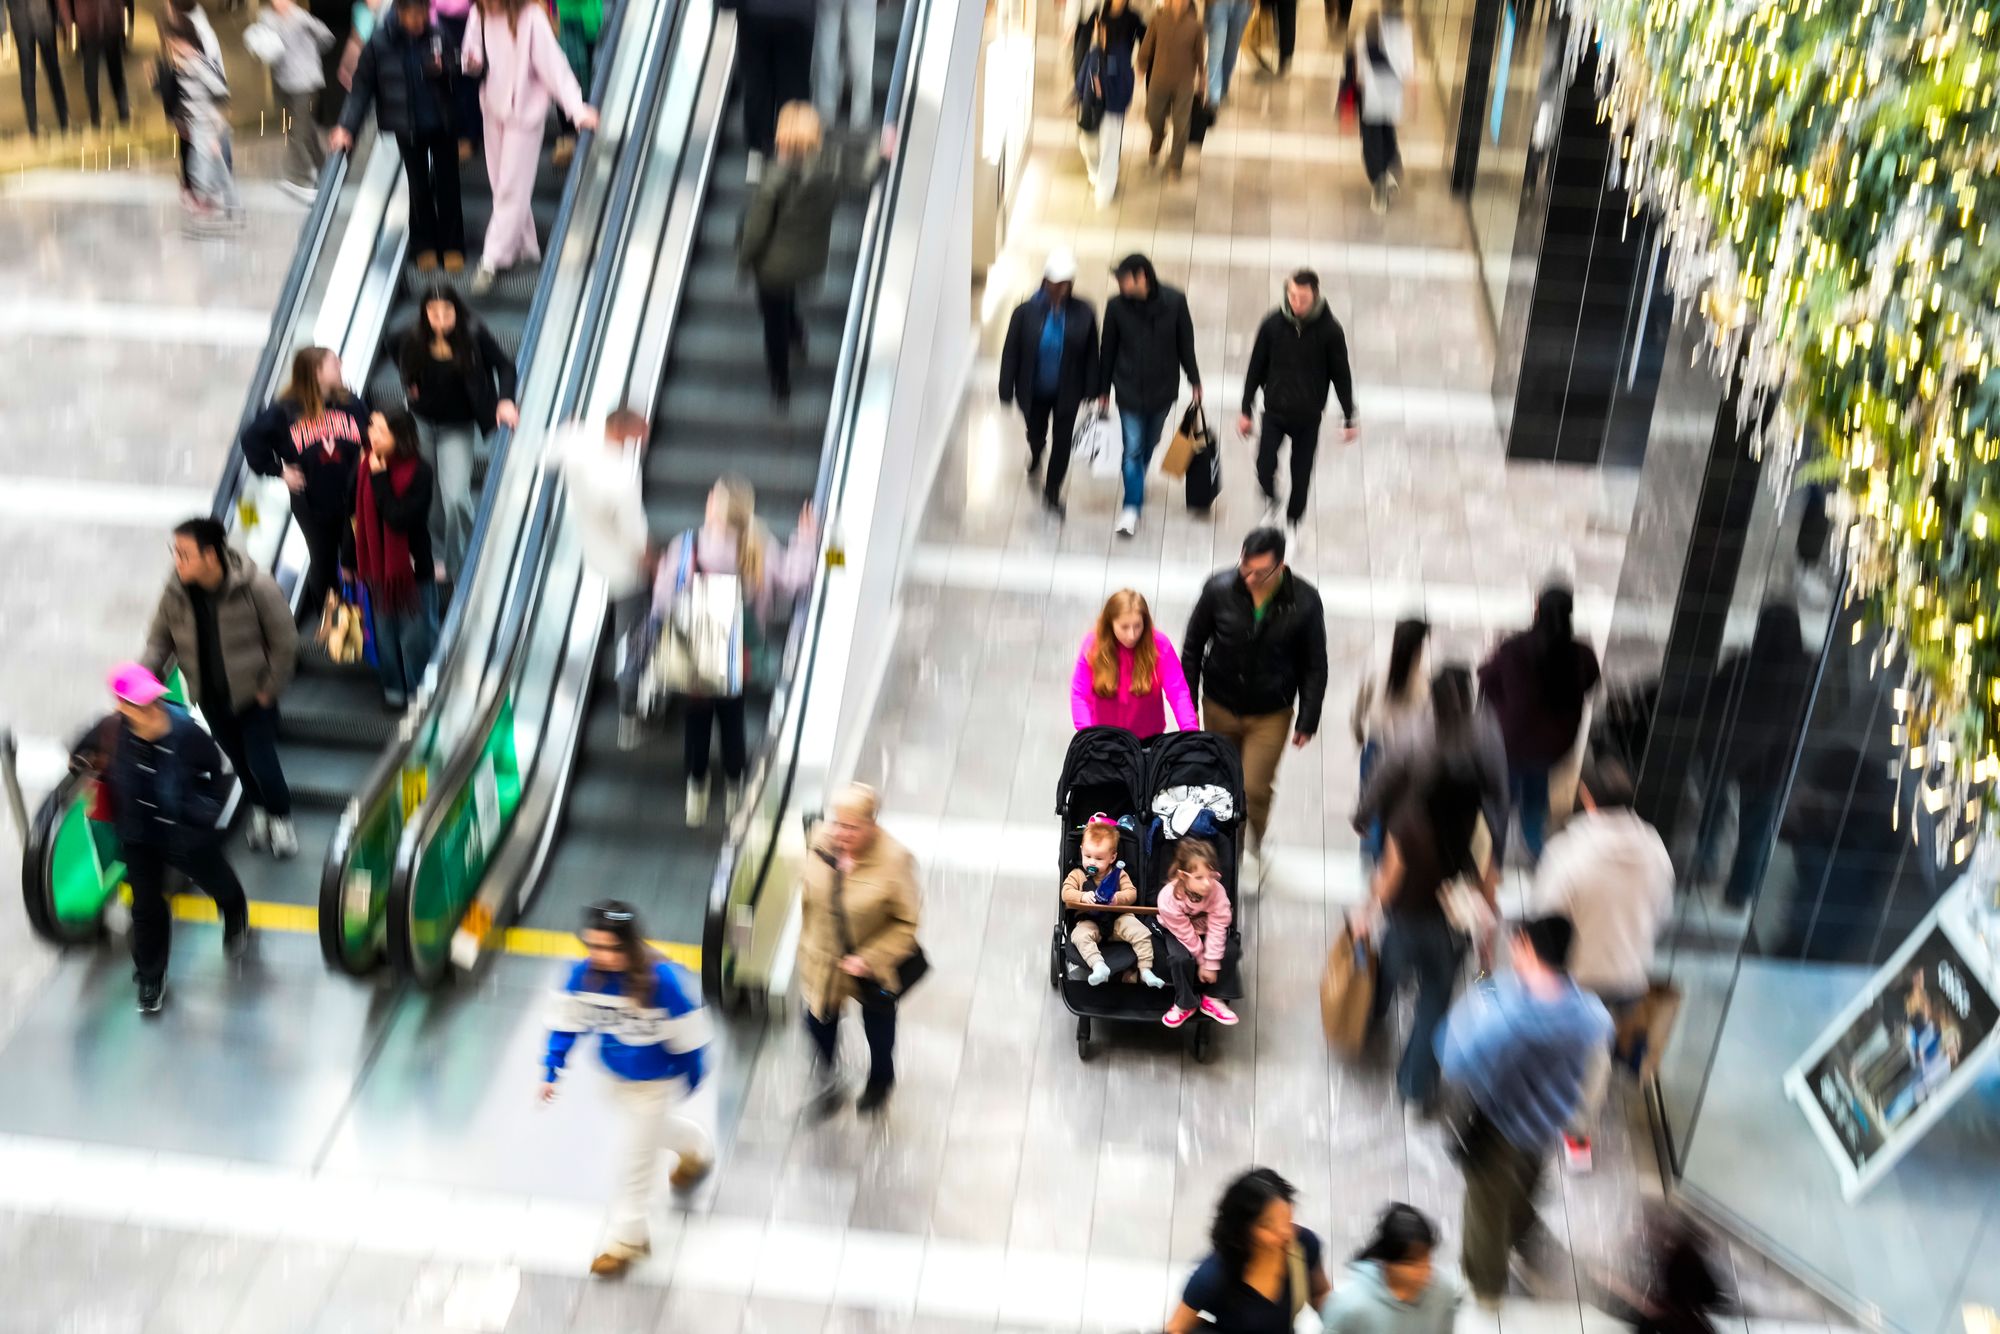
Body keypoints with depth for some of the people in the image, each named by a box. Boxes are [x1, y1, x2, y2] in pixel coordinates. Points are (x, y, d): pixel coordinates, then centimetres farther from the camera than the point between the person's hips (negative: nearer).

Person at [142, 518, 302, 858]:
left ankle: (281, 820, 25)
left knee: (261, 762, -2)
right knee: (238, 759, 19)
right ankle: (259, 811, 45)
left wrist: (270, 688, -11)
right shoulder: (176, 591, -14)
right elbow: (159, 639, -1)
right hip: (210, 697, 4)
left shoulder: (256, 587, -26)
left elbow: (285, 641, -16)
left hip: (252, 693, -4)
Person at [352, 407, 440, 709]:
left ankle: (420, 690, 24)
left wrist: (380, 477, -27)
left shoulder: (419, 472, -20)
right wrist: (350, 560, 8)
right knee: (385, 632, 17)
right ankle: (393, 686, 33)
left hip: (412, 567, -5)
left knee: (415, 637, 7)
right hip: (378, 565, 5)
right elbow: (356, 516, 4)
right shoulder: (366, 468, -4)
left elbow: (398, 518, -29)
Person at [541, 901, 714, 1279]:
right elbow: (567, 1023, -6)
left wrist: (692, 1084, -11)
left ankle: (626, 1237, 28)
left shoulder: (664, 981, -35)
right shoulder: (584, 975, -21)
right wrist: (551, 1071, -7)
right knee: (650, 1129, 30)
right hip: (616, 1074, 5)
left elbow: (689, 1038, -22)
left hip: (656, 1080, -5)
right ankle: (696, 1146, 62)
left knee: (637, 1157, 7)